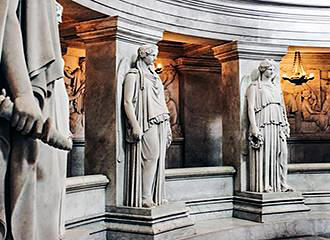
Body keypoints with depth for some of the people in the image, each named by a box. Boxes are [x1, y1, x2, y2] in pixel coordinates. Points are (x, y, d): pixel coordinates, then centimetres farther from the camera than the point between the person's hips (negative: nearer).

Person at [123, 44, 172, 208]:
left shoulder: (154, 76, 23)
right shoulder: (133, 75, 0)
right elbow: (127, 102, -9)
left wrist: (167, 126, 18)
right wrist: (135, 126, -19)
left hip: (160, 123, 7)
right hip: (146, 124, -7)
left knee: (158, 158, 5)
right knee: (151, 156, -13)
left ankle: (157, 196, 11)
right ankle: (145, 197, -6)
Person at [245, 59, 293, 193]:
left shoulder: (276, 86, 22)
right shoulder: (254, 87, 4)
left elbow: (282, 107, 23)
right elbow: (250, 108, -5)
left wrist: (286, 124, 14)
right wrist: (254, 126, -15)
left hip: (278, 125, 6)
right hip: (263, 125, -6)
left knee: (282, 153, 0)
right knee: (263, 154, -6)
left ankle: (282, 184, 6)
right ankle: (264, 185, -2)